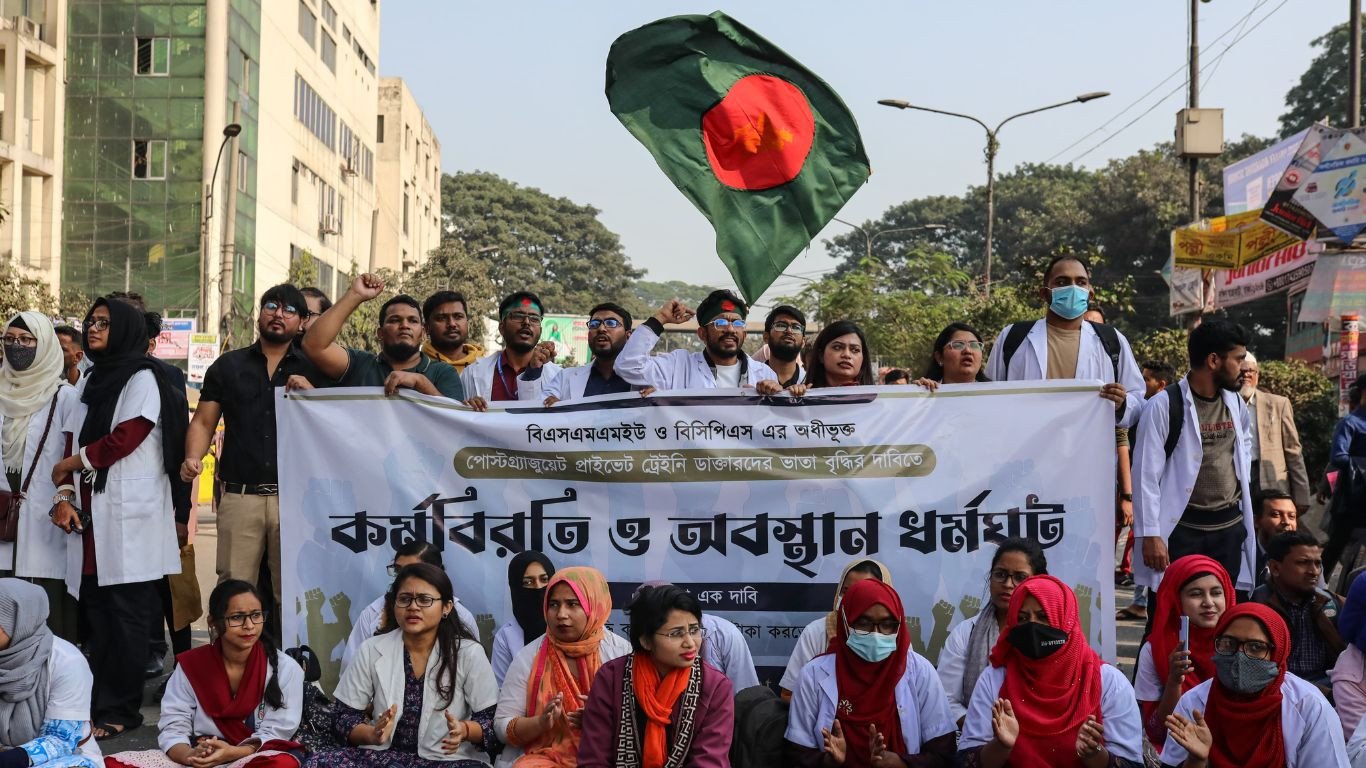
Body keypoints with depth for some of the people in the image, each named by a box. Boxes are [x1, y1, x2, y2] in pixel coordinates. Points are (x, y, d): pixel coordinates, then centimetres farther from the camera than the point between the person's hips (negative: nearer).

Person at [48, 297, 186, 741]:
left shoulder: (142, 378, -3)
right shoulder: (91, 379, 19)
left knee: (126, 612, -4)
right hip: (92, 510, 7)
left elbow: (125, 438, -14)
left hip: (130, 512, -7)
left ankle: (119, 709, 0)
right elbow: (73, 442, 13)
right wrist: (64, 495, -1)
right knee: (96, 608, 7)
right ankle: (99, 701, 13)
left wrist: (70, 464, -4)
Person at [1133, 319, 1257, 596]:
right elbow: (1146, 475, -12)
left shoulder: (1236, 404, 9)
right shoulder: (1164, 406, -11)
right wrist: (1150, 535, -15)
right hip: (1182, 529, -6)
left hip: (1230, 527, 6)